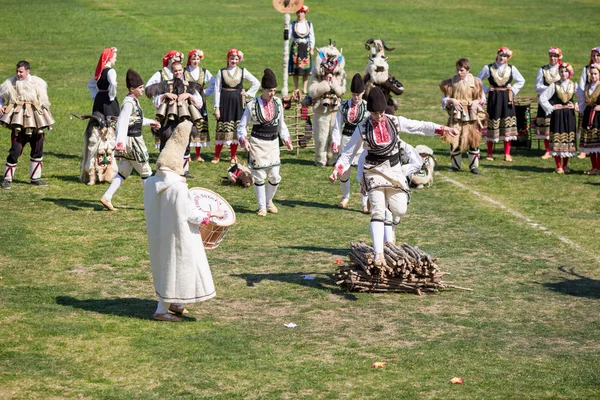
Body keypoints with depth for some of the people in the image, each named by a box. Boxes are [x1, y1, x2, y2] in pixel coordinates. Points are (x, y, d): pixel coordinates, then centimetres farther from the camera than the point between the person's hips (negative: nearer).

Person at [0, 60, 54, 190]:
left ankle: (35, 178, 24)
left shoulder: (37, 83, 4)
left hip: (36, 120, 3)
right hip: (19, 121, -3)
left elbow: (43, 100, 14)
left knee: (38, 150, 10)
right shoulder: (11, 83, 0)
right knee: (15, 151, -11)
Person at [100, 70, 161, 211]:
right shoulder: (129, 103, -20)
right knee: (146, 172, 4)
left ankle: (107, 197, 8)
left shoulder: (134, 101, 11)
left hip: (134, 140, 10)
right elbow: (122, 123, -28)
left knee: (124, 172, 12)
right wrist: (120, 142, -35)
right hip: (132, 141, -10)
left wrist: (150, 122, 36)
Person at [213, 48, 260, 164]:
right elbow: (217, 90, 0)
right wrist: (217, 107, -6)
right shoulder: (221, 72, 1)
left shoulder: (243, 71, 4)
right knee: (221, 128, -3)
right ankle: (217, 156, 5)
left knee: (235, 128, 3)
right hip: (225, 102, -1)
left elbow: (256, 83, 11)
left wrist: (248, 94, 3)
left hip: (237, 102, 1)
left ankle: (233, 156, 11)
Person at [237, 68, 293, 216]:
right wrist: (244, 140, -18)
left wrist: (286, 140, 11)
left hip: (273, 143, 4)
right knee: (259, 176, 0)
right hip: (257, 143, -4)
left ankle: (269, 201, 29)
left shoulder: (278, 102, 2)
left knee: (275, 176, 3)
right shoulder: (252, 105, -10)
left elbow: (281, 124, 15)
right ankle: (262, 207, 14)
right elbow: (242, 125, -4)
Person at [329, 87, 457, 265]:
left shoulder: (395, 122, -2)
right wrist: (337, 169, -16)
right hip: (374, 171, -2)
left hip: (394, 169, 3)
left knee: (400, 210, -2)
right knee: (377, 211, -14)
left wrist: (443, 129, -8)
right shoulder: (363, 128, -7)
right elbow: (348, 153, -2)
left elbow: (421, 126, 1)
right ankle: (378, 254, -16)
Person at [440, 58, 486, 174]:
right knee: (454, 140, 1)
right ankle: (455, 165, 15)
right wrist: (452, 101, -13)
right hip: (455, 115, 1)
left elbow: (481, 98, 8)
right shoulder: (451, 82, 1)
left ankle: (474, 166, 11)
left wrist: (476, 102, -12)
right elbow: (444, 98, 6)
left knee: (473, 140, 0)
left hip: (470, 116, -1)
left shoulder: (475, 82, 0)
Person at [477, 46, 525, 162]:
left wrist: (513, 90, 6)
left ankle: (507, 154, 7)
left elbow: (521, 81, 19)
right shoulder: (488, 68, 0)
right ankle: (490, 153, 9)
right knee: (492, 125, -1)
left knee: (507, 126, 1)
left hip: (507, 99, 2)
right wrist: (486, 90, -1)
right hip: (494, 98, -2)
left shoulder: (511, 69, 6)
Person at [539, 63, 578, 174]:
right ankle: (559, 167, 4)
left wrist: (576, 106, -5)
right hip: (557, 115, -2)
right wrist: (551, 108, -6)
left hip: (569, 115, 2)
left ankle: (565, 165, 15)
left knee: (568, 139, 4)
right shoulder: (554, 85, -3)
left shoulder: (574, 86, 3)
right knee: (557, 140, -3)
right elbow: (542, 98, -4)